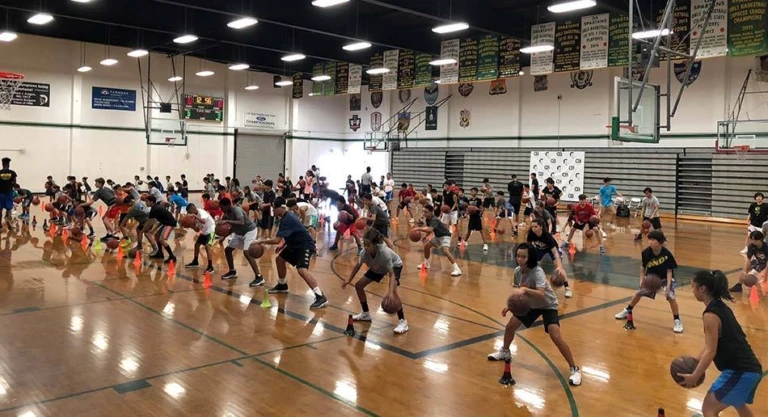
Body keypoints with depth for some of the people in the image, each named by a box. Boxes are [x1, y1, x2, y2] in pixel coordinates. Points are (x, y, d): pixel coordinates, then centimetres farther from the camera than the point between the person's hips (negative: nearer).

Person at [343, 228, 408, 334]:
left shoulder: (384, 252, -43)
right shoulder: (365, 253, -29)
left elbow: (392, 274, -40)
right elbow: (358, 266, -7)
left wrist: (390, 292, -53)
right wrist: (348, 280, -15)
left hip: (395, 266, -6)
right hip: (378, 268, 6)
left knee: (393, 292, -29)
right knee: (358, 285, 2)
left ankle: (402, 322, -17)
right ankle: (366, 314, 20)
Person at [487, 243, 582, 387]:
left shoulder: (538, 272, -33)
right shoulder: (518, 271, -12)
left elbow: (541, 294, -49)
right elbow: (519, 291, 6)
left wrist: (525, 289, -63)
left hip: (548, 305, -7)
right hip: (530, 304, 7)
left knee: (556, 337, -21)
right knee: (510, 326, 8)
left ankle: (575, 369, -5)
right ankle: (505, 352, 38)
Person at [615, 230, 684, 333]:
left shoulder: (667, 254, -29)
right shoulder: (646, 253, -22)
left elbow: (669, 270, -20)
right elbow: (643, 267, -5)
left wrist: (668, 284, -29)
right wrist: (642, 279, -13)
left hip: (665, 278, -3)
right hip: (651, 276, 3)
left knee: (671, 297, -21)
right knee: (639, 293, 11)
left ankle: (677, 321, -5)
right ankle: (627, 311, 34)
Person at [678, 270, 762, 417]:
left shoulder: (711, 314, -17)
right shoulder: (721, 307, 12)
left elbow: (711, 351, -18)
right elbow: (712, 345, 16)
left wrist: (694, 377, -13)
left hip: (740, 372, -10)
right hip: (751, 368, 10)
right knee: (738, 403, 34)